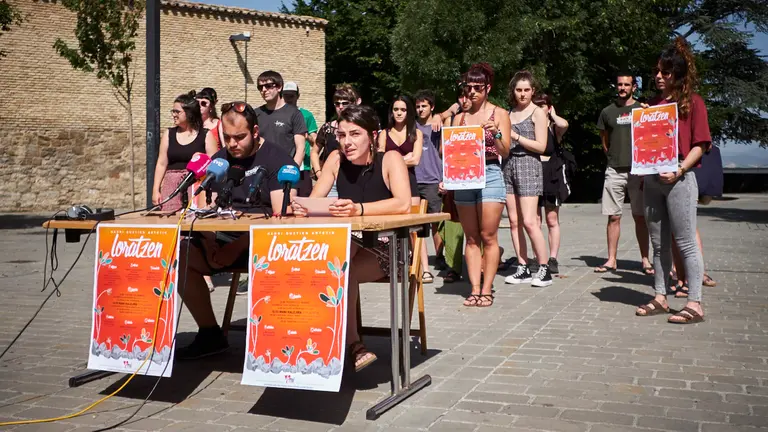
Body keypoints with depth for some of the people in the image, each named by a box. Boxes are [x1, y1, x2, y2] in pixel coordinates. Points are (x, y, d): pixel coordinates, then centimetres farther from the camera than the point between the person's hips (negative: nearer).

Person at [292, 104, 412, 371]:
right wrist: (302, 208, -28)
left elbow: (403, 204, -28)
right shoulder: (336, 160, 2)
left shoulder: (390, 159, -11)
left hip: (387, 248, -4)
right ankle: (354, 345, -22)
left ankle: (350, 342, -12)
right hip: (350, 247, 4)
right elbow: (313, 200, -2)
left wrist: (359, 209, -43)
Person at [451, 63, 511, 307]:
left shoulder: (499, 114, 4)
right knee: (471, 238, 4)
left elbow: (505, 152, -2)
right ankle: (474, 289, 7)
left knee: (488, 237, -4)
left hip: (490, 176, -3)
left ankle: (486, 290, 1)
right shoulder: (459, 118, 13)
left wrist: (496, 133, -20)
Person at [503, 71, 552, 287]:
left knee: (529, 222, -12)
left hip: (528, 166, -6)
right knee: (514, 222, 3)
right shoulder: (510, 113, 15)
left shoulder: (538, 112, 0)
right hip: (509, 166, 6)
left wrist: (515, 136, -12)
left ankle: (545, 269, -3)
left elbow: (541, 146, -7)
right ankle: (523, 269, 10)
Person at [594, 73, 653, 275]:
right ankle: (611, 260, 7)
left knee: (640, 217, 1)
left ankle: (645, 260, 7)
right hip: (614, 171, 2)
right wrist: (615, 159, 7)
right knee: (613, 217, 2)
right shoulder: (607, 112, 10)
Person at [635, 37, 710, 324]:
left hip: (679, 180, -6)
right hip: (652, 180, 6)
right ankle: (660, 298, 17)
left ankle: (694, 304, 0)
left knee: (685, 243, -5)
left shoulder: (692, 102, -1)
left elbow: (700, 144, -7)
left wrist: (679, 171, -18)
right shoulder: (653, 104, 15)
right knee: (659, 243, 10)